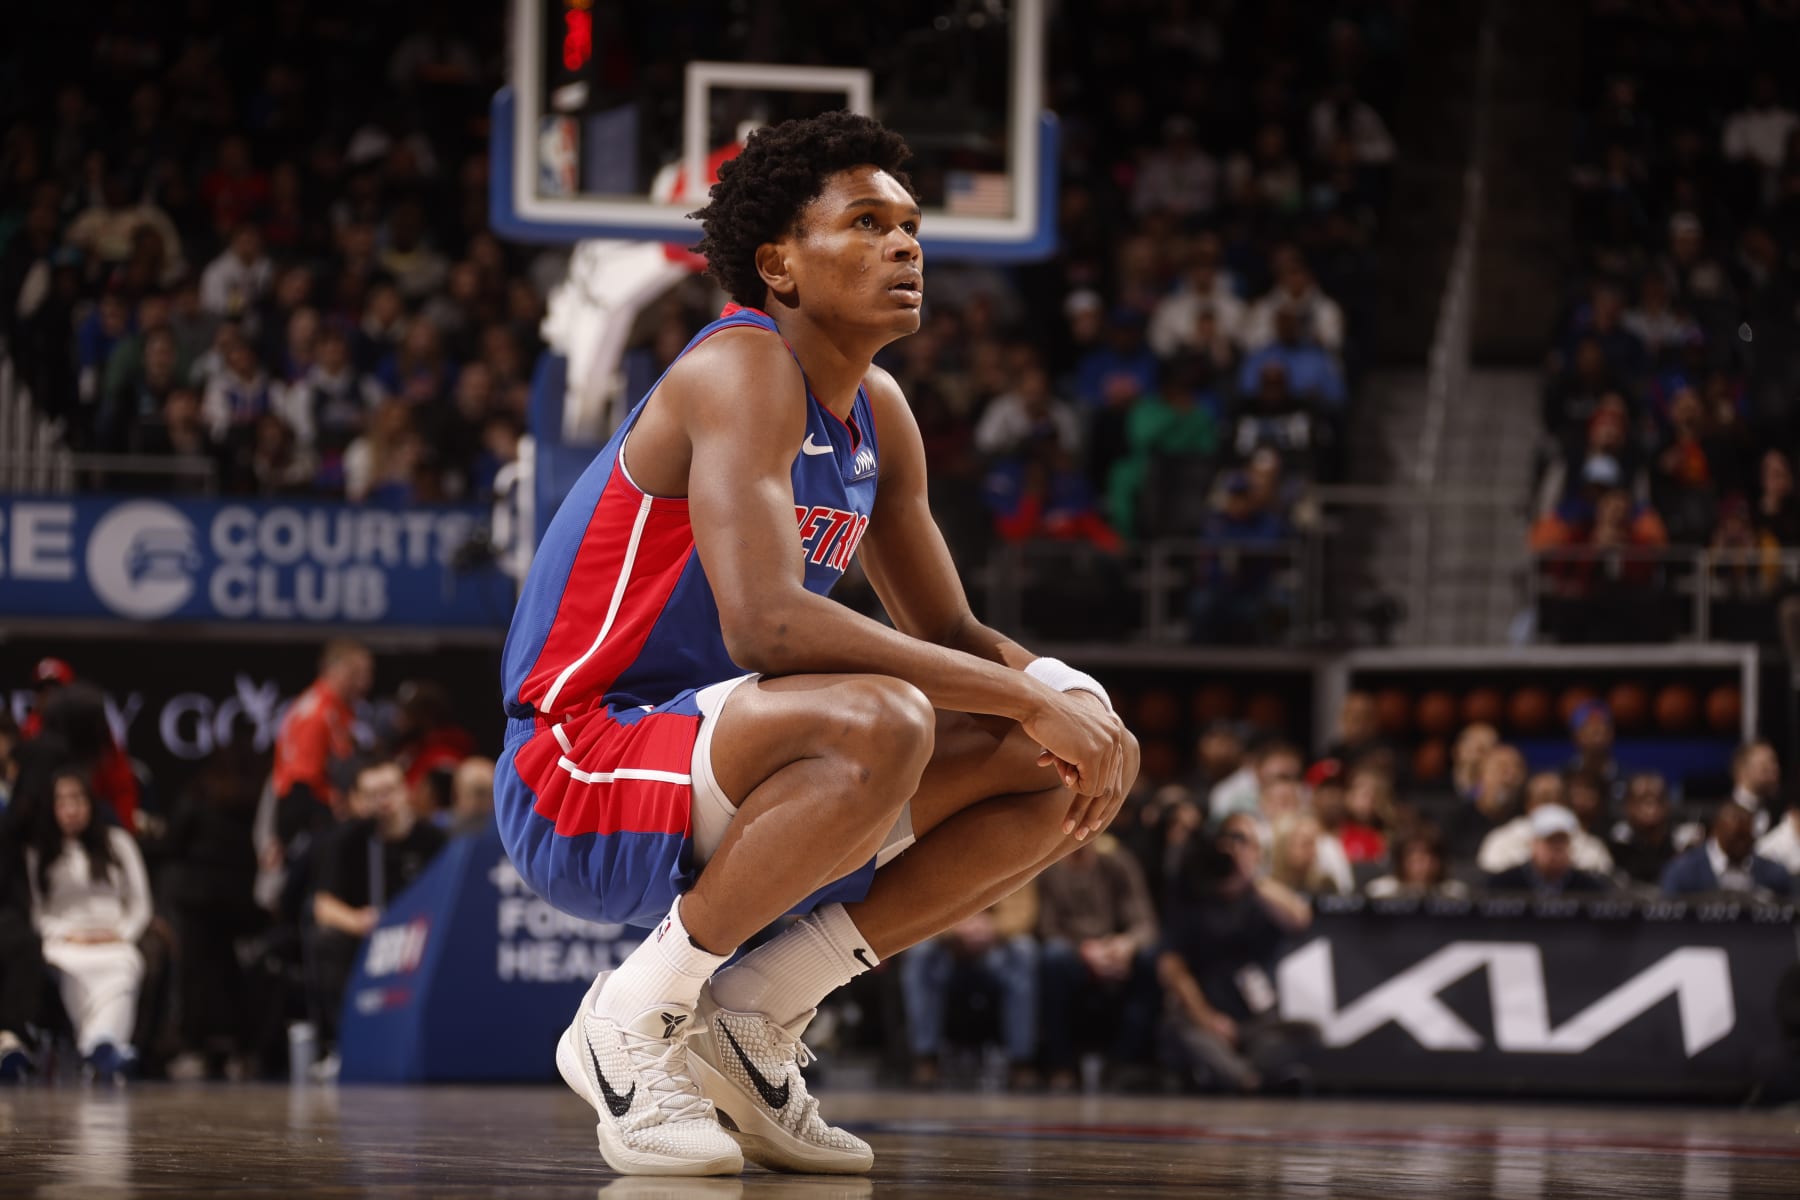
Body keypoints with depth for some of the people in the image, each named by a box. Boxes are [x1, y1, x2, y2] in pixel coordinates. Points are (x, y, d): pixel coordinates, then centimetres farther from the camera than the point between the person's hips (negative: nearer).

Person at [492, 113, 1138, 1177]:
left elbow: (950, 634, 17)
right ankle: (632, 1023, -16)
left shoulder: (879, 416, 11)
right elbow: (765, 622, -32)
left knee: (1057, 773, 2)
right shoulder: (741, 370, -17)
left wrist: (1076, 699, -7)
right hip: (575, 780, -9)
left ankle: (753, 1021, 4)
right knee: (879, 723, -36)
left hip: (711, 787, 9)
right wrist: (1029, 699, -28)